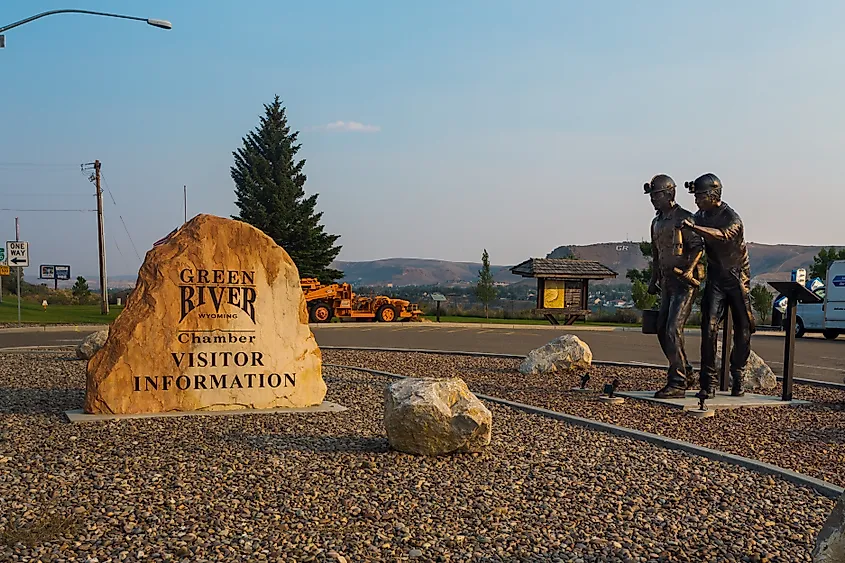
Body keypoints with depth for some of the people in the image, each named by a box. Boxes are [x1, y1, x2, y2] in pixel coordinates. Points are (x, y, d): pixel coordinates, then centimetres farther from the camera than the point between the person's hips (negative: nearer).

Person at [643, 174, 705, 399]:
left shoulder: (684, 218, -10)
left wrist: (687, 271, -29)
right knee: (662, 331, 9)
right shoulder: (657, 222, 16)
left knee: (673, 330, -15)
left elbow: (698, 247, -17)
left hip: (685, 282, -9)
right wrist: (653, 280, 20)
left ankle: (677, 383, -11)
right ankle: (686, 374, 23)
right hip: (667, 283, 9)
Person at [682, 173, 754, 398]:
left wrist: (695, 227, -48)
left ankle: (737, 378, 22)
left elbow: (723, 235, -40)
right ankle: (708, 383, -10)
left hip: (737, 278, -4)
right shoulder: (701, 216, 3)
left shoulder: (731, 217, -17)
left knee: (743, 331, 4)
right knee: (709, 329, -11)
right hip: (715, 278, 4)